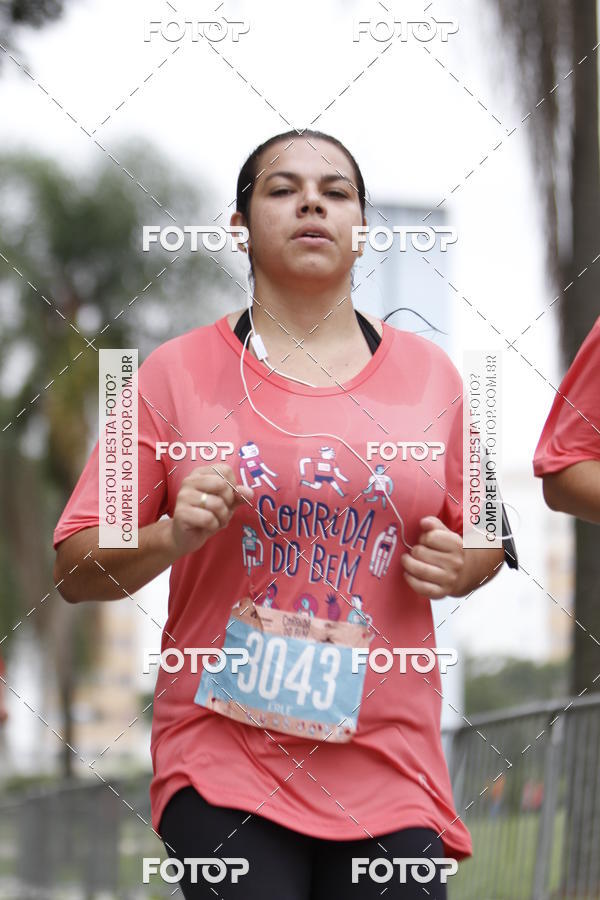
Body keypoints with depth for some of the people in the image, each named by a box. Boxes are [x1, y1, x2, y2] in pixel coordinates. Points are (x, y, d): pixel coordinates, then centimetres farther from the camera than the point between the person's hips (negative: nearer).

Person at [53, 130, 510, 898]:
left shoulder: (428, 373, 9)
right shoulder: (178, 371, 2)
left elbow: (485, 542, 20)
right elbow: (76, 571, 2)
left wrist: (457, 566, -2)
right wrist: (174, 538, -16)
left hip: (389, 765, 2)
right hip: (223, 763, -2)